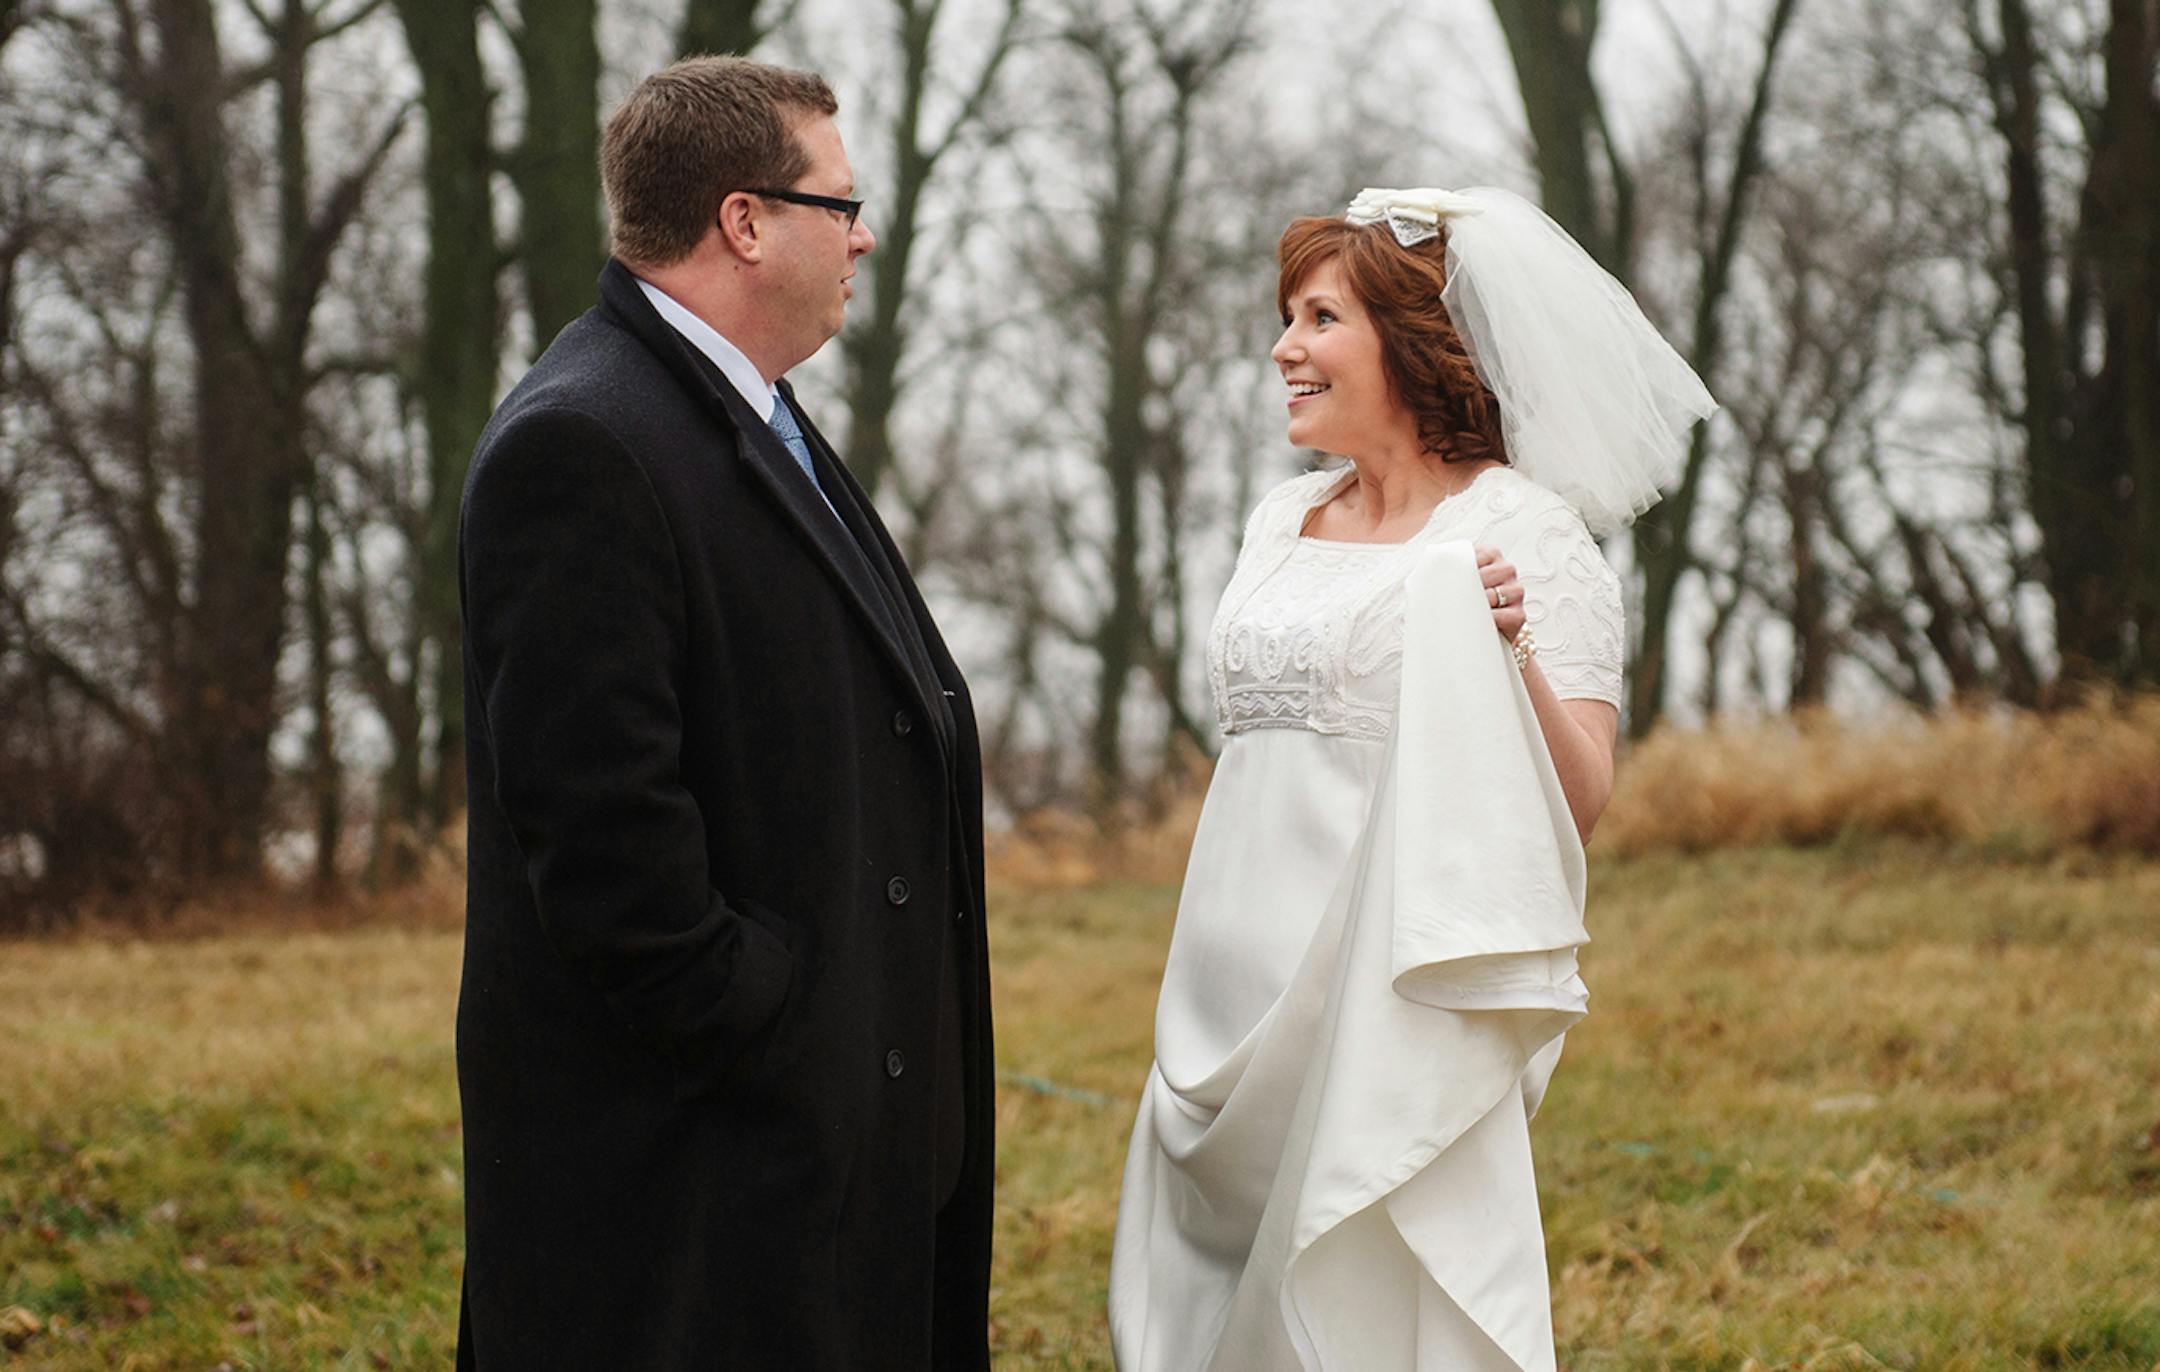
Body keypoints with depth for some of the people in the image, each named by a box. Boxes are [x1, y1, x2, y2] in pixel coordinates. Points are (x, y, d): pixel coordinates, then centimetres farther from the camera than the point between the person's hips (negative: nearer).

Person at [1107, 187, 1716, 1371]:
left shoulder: (1519, 529, -6)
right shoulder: (1281, 521, 13)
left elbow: (1580, 799, -10)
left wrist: (1510, 659, -27)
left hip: (1396, 995, -7)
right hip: (1241, 995, 7)